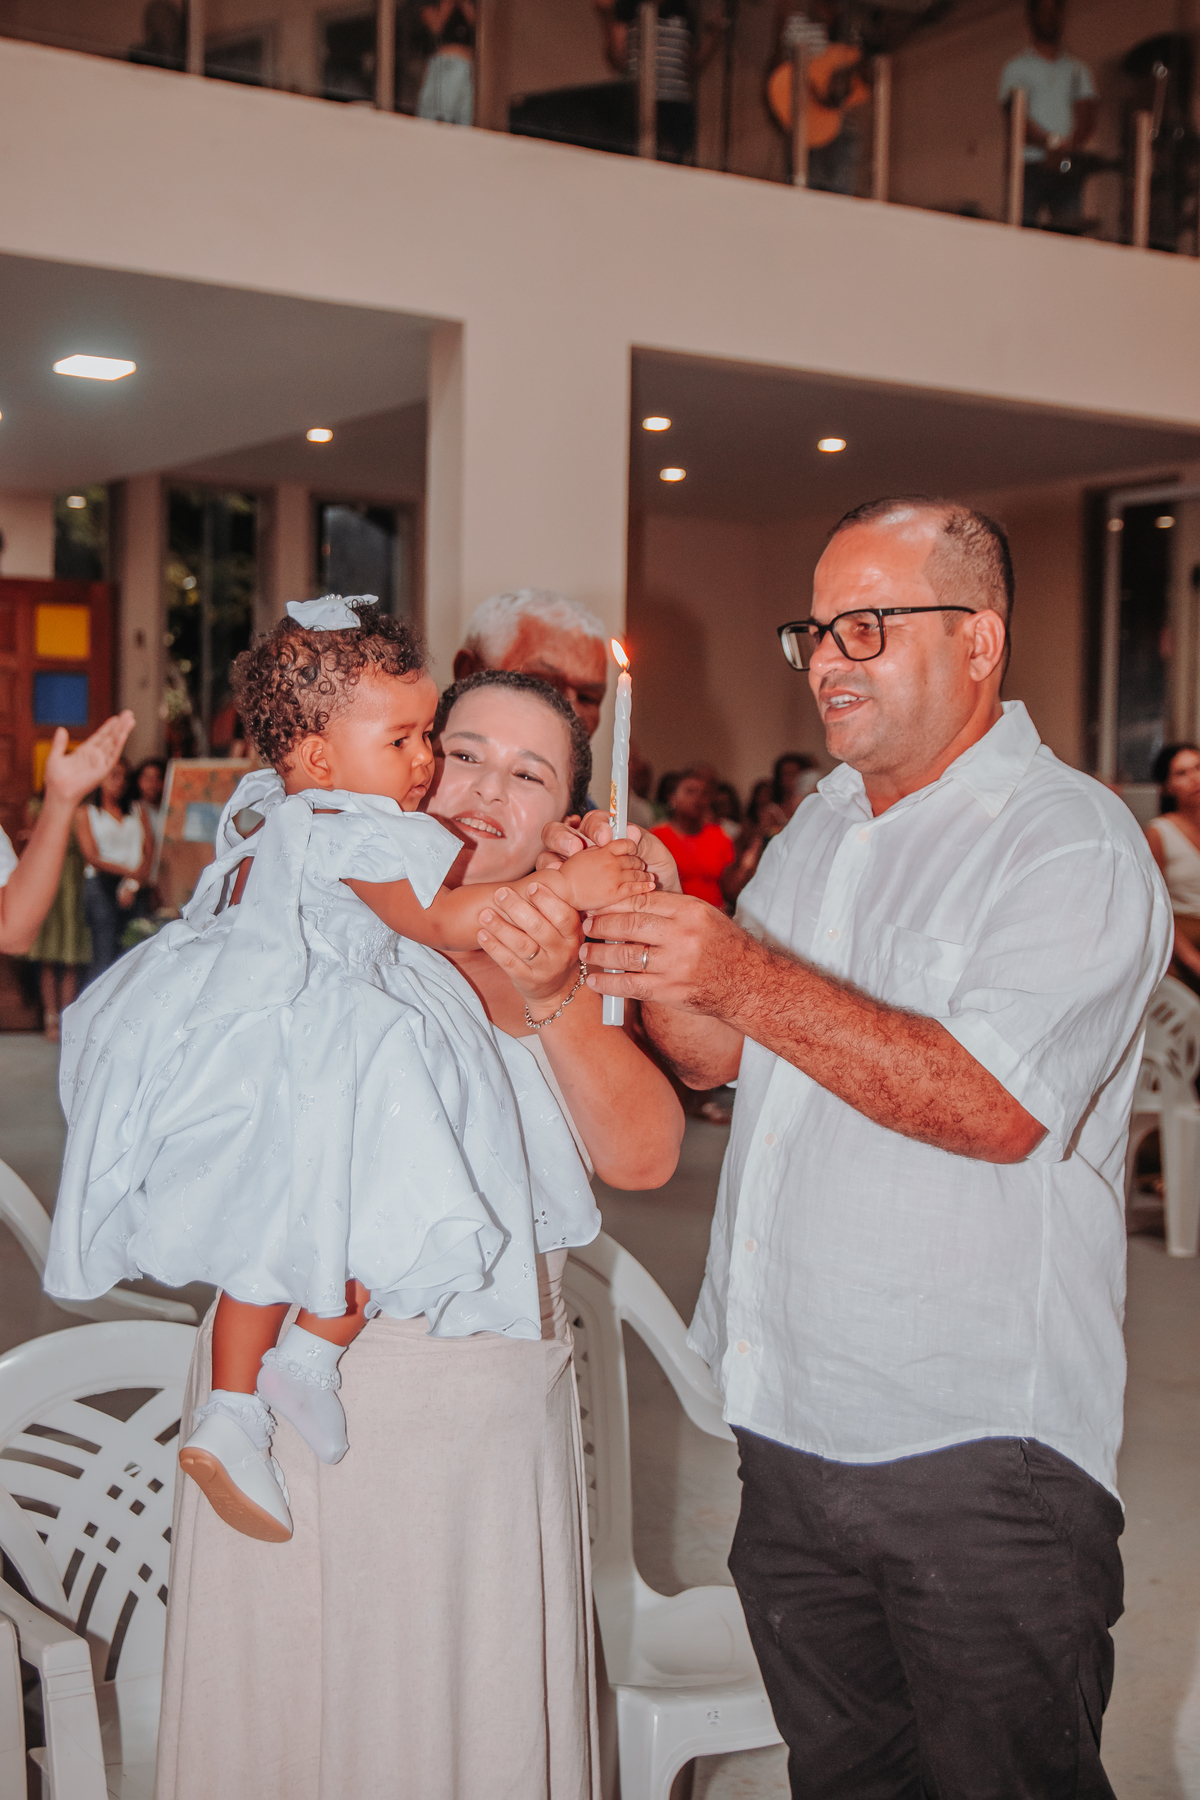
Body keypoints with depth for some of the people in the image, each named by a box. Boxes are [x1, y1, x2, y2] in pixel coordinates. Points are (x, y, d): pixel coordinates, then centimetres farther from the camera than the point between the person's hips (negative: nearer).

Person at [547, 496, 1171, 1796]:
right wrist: (650, 926, -6)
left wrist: (747, 977, -29)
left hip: (979, 1455, -7)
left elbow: (994, 1105, -23)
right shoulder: (823, 825, 14)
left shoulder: (1071, 840, -10)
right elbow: (713, 1058, 14)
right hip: (791, 1432, 7)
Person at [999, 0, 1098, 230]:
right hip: (1030, 164, -2)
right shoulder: (1016, 67, 12)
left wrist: (1070, 148, -13)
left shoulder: (1077, 69, 21)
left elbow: (1088, 119, 9)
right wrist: (1052, 143, -18)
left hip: (1069, 168, 2)